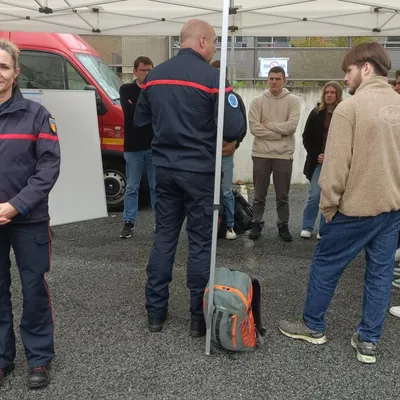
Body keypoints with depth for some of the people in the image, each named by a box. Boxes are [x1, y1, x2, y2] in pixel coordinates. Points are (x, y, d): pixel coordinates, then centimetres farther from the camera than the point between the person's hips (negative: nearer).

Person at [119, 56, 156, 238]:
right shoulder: (126, 90, 5)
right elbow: (128, 110, -12)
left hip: (155, 147, 0)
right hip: (133, 147, 0)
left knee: (157, 187, 7)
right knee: (132, 188, 7)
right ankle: (129, 223, 17)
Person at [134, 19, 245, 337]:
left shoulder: (154, 75, 7)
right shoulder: (212, 76, -11)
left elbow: (140, 121, 16)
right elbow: (234, 130, -15)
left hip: (164, 168, 5)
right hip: (199, 171, -5)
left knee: (164, 237, 13)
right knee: (201, 243, 5)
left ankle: (156, 312, 21)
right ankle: (200, 317, 15)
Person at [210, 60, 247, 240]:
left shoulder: (234, 98, 4)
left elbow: (243, 125, 9)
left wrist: (235, 144, 1)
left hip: (225, 154, 0)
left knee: (226, 191, 3)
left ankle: (229, 225, 15)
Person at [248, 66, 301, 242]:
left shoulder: (293, 100, 1)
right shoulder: (258, 101, 2)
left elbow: (291, 126, -13)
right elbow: (254, 128, -9)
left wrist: (267, 125, -10)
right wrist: (280, 133, -12)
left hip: (284, 155, 0)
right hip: (261, 154, 1)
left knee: (283, 196, 10)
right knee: (259, 195, 10)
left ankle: (283, 226, 22)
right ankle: (257, 224, 22)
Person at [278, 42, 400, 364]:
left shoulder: (350, 107, -15)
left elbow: (336, 166, -16)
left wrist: (328, 206, -6)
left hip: (357, 205, -6)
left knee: (325, 265, 10)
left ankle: (313, 326, 25)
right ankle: (368, 341, 21)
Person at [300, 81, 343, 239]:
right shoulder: (316, 113, 2)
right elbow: (307, 137, 4)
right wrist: (316, 155, -7)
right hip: (318, 161, 1)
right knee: (315, 195, -2)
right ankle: (307, 227, 13)